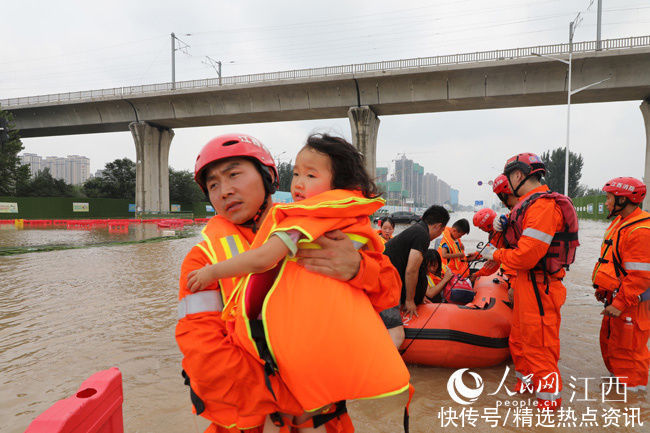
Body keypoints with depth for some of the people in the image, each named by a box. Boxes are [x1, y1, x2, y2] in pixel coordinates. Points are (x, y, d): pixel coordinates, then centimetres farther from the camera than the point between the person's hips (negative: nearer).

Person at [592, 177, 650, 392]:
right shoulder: (620, 222, 10)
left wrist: (620, 303, -23)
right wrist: (602, 288, 18)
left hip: (632, 302, -10)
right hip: (617, 297, 10)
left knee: (626, 347, 3)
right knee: (609, 340, 22)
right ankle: (617, 375, 40)